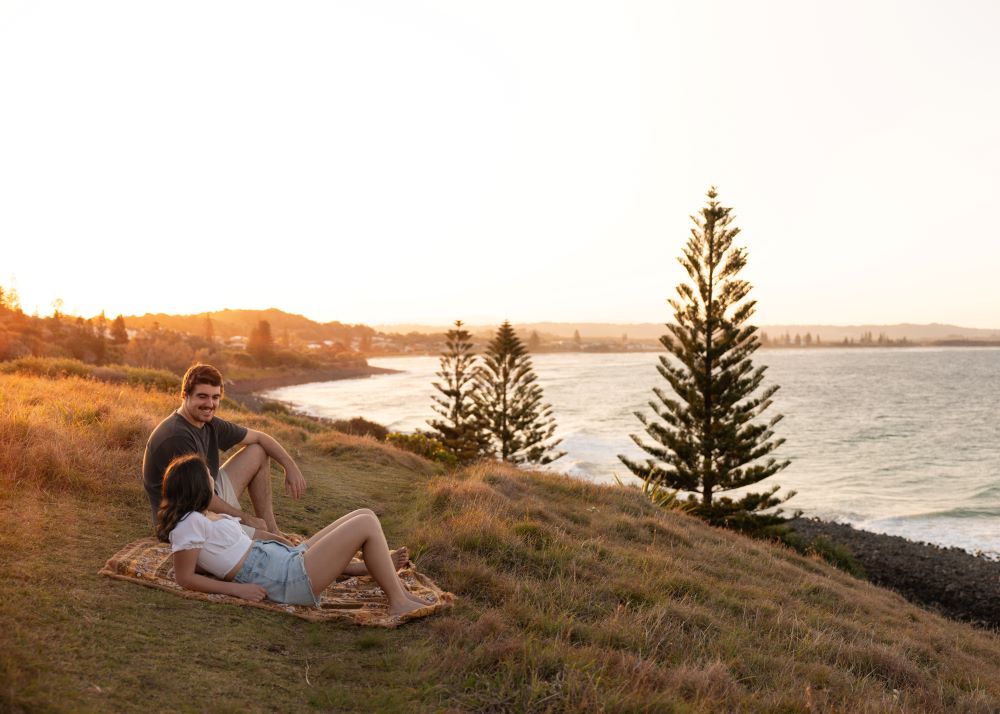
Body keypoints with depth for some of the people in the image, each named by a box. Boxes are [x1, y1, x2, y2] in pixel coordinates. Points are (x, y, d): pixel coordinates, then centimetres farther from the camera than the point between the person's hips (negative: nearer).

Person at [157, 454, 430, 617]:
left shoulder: (203, 516, 15)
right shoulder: (191, 523, -13)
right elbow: (185, 578, -13)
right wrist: (237, 589, -17)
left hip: (284, 557, 11)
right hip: (288, 580, -11)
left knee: (365, 515, 7)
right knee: (366, 525, -14)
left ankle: (401, 591, 10)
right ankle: (399, 603, -4)